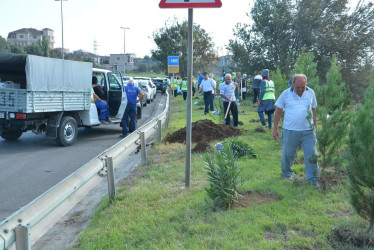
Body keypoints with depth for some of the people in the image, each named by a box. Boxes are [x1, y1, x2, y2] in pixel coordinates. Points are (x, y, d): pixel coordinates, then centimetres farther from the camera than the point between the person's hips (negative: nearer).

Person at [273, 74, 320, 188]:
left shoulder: (311, 93, 3)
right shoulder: (286, 94, -4)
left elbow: (313, 110, 13)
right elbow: (278, 112, 1)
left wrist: (315, 126, 13)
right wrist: (275, 129, 0)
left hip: (308, 131, 2)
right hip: (290, 131, -1)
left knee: (312, 155, 2)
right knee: (287, 154, 10)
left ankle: (313, 179, 13)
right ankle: (287, 173, 33)